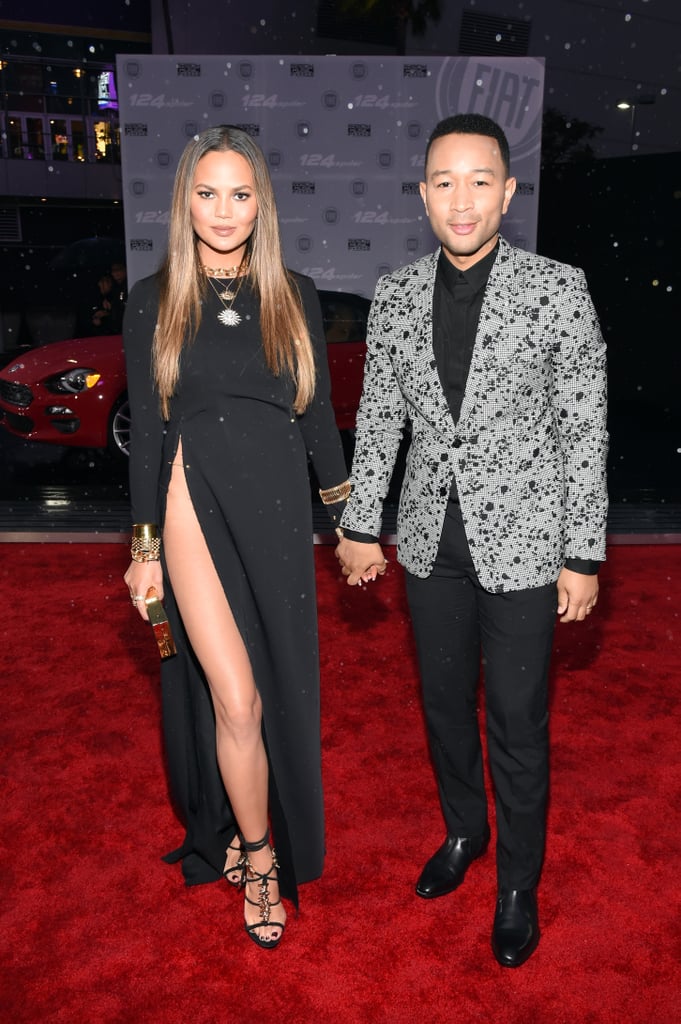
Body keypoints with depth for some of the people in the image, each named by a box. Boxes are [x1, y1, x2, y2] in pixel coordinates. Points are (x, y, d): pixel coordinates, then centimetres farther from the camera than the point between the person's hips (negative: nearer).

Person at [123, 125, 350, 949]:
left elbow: (318, 414, 10)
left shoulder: (295, 296, 6)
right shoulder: (154, 301, 2)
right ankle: (256, 856, 20)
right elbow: (146, 427, 2)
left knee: (281, 687, 11)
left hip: (279, 508, 3)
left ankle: (237, 834, 38)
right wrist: (144, 548, 1)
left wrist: (349, 520, 10)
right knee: (233, 697, -6)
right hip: (195, 504, -2)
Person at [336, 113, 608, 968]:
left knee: (517, 723, 9)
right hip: (431, 542, 4)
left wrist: (582, 556, -8)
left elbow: (583, 429, -7)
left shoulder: (558, 289, -8)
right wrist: (359, 525, 7)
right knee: (444, 704, 19)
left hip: (520, 543, -3)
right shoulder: (393, 296, 2)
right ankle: (464, 831, 45)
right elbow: (377, 417, 7)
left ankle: (518, 881, 33)